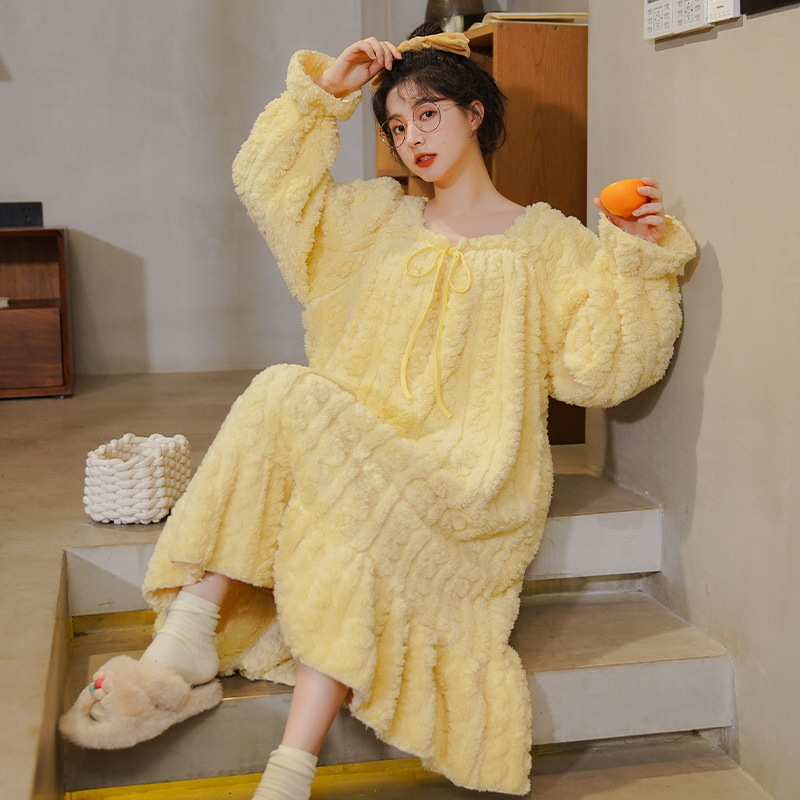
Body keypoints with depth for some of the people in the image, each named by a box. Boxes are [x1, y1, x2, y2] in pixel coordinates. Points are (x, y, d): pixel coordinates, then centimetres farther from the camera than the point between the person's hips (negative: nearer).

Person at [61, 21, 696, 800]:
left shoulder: (546, 239, 7)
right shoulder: (377, 218, 20)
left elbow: (595, 368, -1)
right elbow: (266, 179, 17)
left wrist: (637, 259, -12)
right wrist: (321, 91, 11)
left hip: (474, 479, -4)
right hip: (358, 454, 4)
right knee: (284, 393, -27)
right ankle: (186, 636, -30)